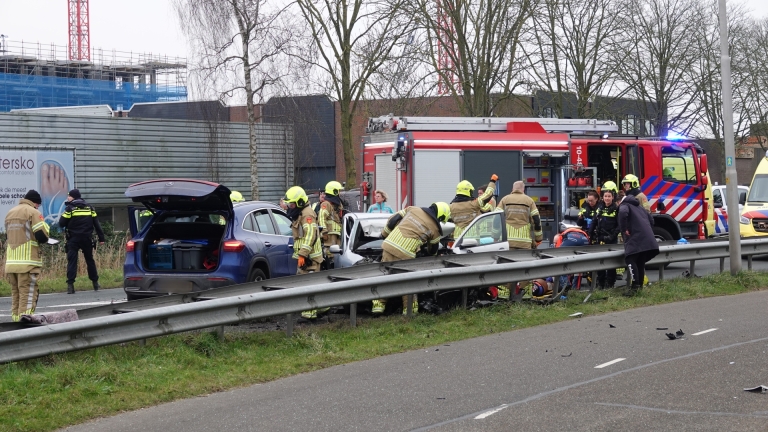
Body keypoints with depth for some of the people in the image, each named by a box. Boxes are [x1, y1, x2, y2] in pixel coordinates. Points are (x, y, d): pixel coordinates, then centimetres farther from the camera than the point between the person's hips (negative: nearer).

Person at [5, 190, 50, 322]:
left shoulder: (10, 213, 17)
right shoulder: (33, 212, -5)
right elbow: (42, 236, -12)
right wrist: (43, 239, 9)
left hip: (11, 260, 7)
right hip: (28, 260, -7)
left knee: (15, 291, 13)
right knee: (28, 291, -7)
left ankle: (16, 318, 13)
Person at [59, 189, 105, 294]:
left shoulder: (70, 208, -5)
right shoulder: (89, 208, 8)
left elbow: (61, 223, -7)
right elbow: (96, 224, 7)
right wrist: (101, 238, 9)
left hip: (73, 239, -4)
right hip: (87, 239, 4)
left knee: (72, 261, -4)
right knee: (90, 260, 16)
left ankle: (70, 285, -14)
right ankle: (95, 283, 21)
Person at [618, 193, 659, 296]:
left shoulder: (624, 205, 6)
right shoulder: (637, 206, 31)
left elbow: (623, 213, -20)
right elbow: (650, 219, 31)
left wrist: (624, 229, -13)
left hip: (635, 239, -8)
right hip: (648, 240, 8)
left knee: (630, 260, -11)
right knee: (640, 262, 13)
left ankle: (634, 286, -21)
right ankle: (639, 285, 16)